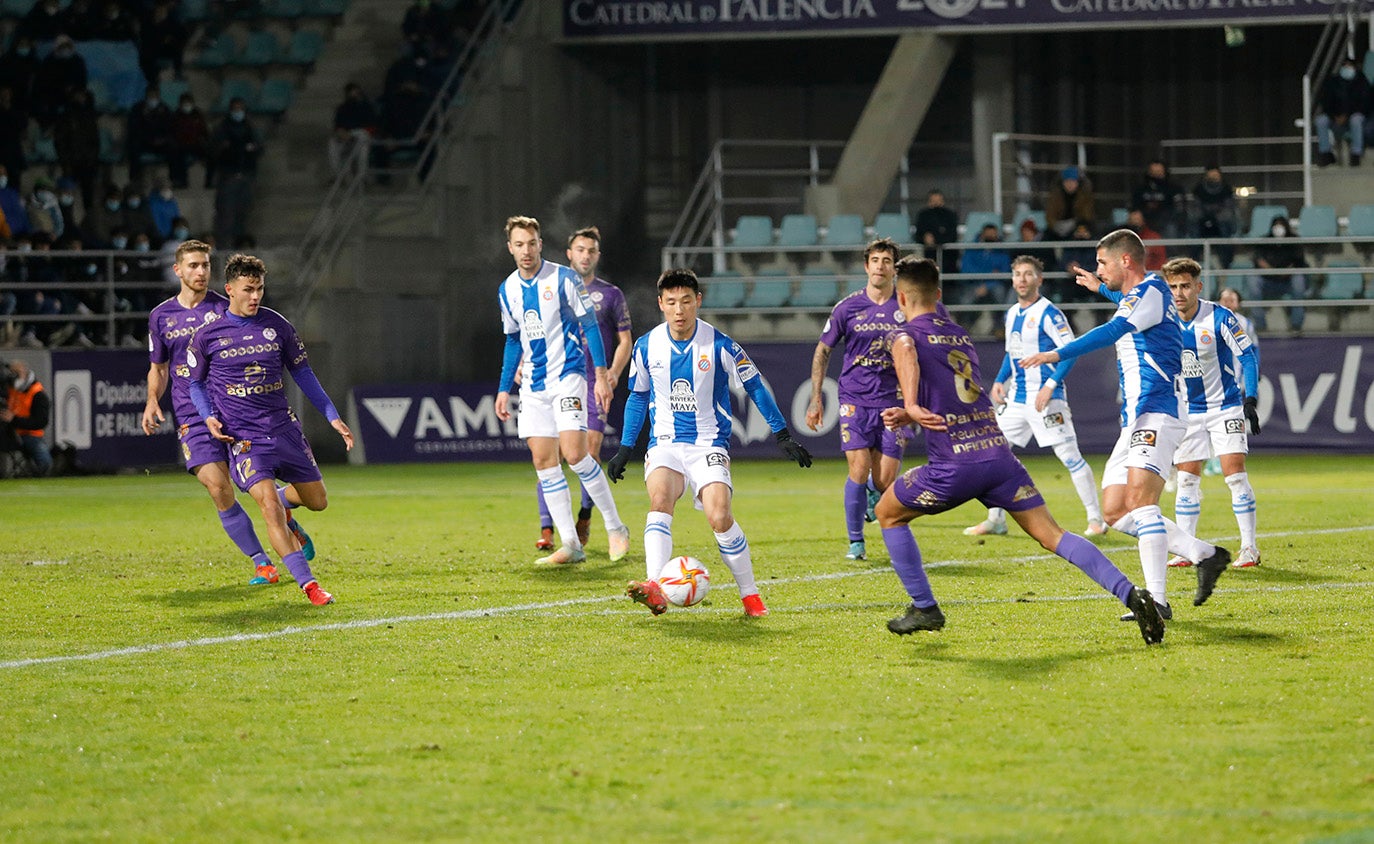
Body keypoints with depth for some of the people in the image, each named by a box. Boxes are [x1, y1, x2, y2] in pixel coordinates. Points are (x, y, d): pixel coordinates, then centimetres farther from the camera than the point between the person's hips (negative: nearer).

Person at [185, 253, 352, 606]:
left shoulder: (276, 325, 1)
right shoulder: (207, 335, -5)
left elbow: (301, 372, 11)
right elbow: (196, 381, 9)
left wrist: (333, 417, 9)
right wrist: (209, 417, -9)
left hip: (284, 428, 4)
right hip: (243, 436, -4)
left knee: (317, 500, 12)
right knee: (269, 507, -21)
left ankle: (282, 502, 47)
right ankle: (308, 584, -19)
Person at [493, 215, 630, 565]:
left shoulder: (563, 279, -7)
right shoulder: (508, 291, 9)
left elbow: (589, 326, -5)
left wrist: (602, 375, -10)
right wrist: (504, 388, 17)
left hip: (567, 376, -6)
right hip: (533, 386, 6)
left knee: (574, 453, -17)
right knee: (543, 461, -1)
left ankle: (615, 528, -2)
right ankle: (570, 545, 2)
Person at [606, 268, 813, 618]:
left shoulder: (719, 345, -7)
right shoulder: (646, 346, 1)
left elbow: (754, 386, 3)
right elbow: (638, 397, 17)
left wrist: (783, 435, 2)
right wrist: (624, 449, 16)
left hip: (709, 442, -2)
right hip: (665, 442, 2)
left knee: (719, 517, -22)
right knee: (659, 498, -29)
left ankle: (750, 595, -2)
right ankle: (655, 589, -43)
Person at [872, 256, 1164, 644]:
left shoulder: (907, 333, 4)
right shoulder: (959, 334, 24)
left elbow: (906, 353, -24)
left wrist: (911, 405, -37)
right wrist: (907, 416, 29)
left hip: (955, 463, -5)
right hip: (999, 452, 5)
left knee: (888, 514, 19)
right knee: (1051, 534, 1)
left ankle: (924, 608, 18)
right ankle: (1130, 593, -16)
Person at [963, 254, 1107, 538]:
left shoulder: (1048, 313, -12)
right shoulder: (1012, 314, 13)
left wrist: (1050, 386, -23)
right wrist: (999, 382, 10)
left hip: (1046, 398, -8)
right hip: (1017, 398, 8)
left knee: (1070, 456, -8)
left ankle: (1096, 520, -1)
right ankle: (996, 520, 13)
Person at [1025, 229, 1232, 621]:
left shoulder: (1150, 290, -10)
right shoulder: (1142, 293, 21)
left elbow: (1115, 330, -28)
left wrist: (1057, 354, -36)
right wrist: (1102, 288, 58)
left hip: (1156, 415, -11)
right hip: (1135, 421, 11)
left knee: (1140, 499, -23)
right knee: (1115, 512, 5)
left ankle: (1157, 600, -27)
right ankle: (1205, 554, 11)